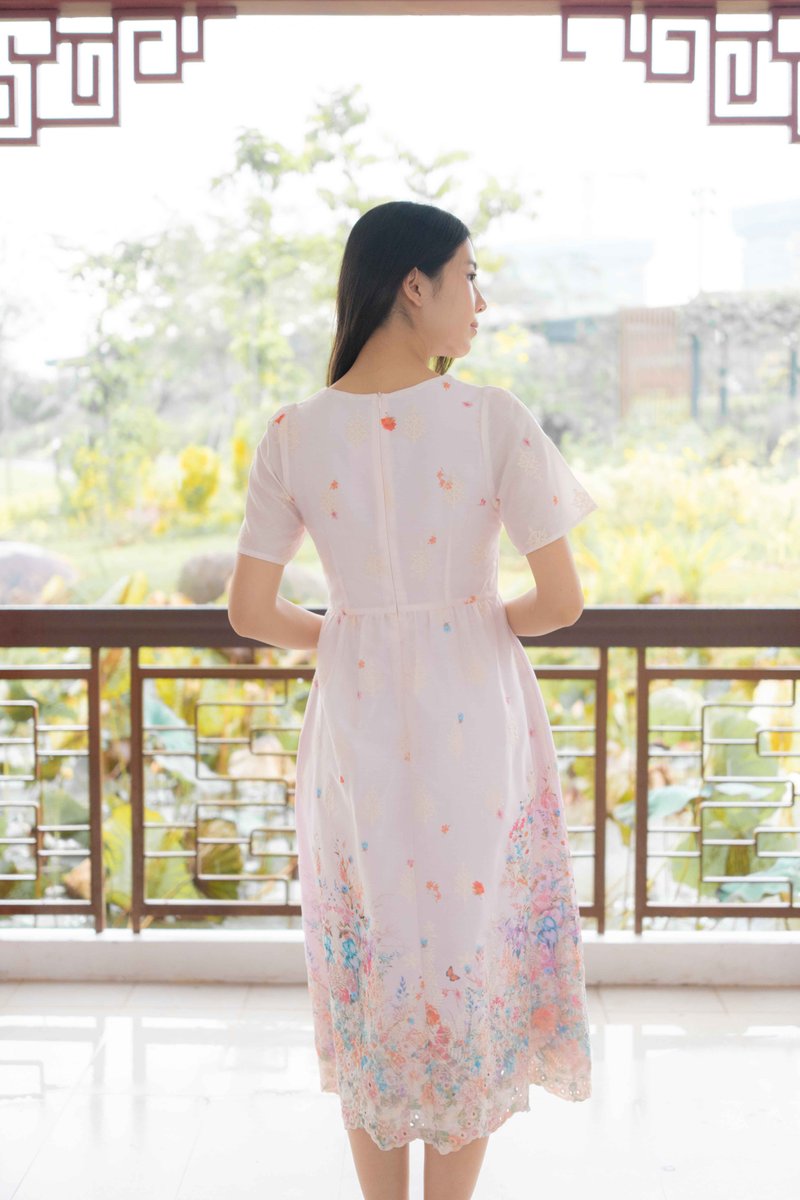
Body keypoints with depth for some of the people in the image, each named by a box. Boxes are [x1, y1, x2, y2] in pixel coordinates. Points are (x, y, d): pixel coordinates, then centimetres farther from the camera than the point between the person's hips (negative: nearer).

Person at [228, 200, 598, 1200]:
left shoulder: (293, 433, -6)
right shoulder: (495, 420, -14)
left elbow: (249, 611, -3)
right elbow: (562, 601, -14)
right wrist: (494, 621, 7)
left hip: (357, 733, 2)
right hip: (477, 731, -2)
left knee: (372, 974, 17)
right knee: (473, 966, 15)